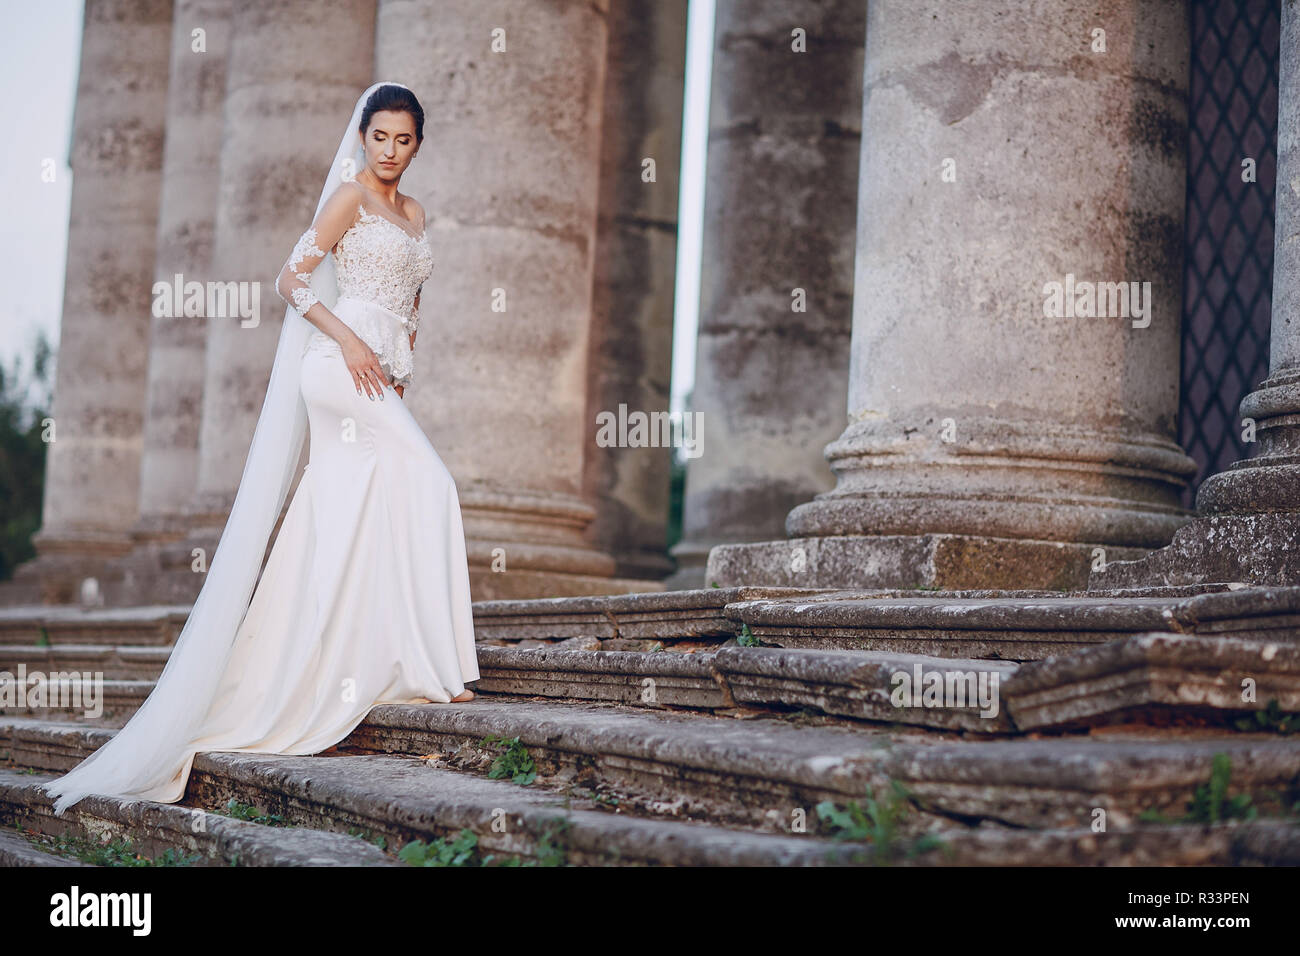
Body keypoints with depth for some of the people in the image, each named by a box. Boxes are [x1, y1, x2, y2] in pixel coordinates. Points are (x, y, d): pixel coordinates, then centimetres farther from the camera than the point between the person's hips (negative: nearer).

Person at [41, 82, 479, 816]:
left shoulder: (414, 214, 21)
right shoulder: (349, 196, -1)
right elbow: (293, 280, -7)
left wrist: (402, 368, 12)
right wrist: (348, 342, -17)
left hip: (380, 380, 7)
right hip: (342, 367, -7)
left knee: (340, 536, 3)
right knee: (429, 487, -17)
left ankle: (313, 700, 5)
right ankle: (431, 666, -12)